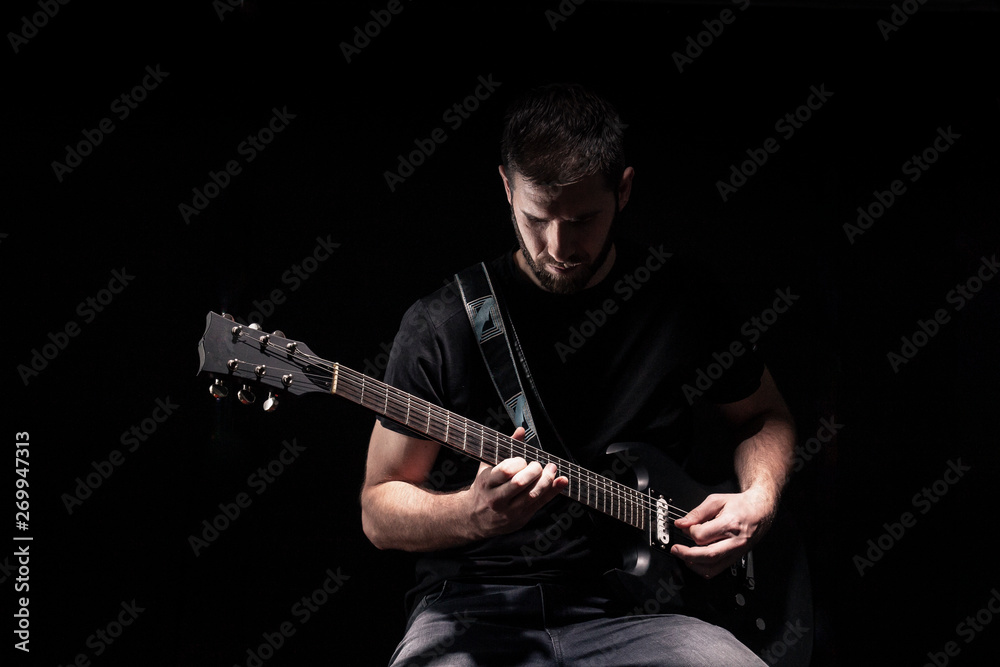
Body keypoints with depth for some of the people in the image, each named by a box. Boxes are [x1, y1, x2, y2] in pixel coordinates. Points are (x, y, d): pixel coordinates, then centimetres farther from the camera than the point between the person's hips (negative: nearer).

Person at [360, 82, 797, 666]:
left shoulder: (684, 300, 6)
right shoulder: (442, 326, -1)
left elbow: (766, 416, 23)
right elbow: (380, 509, 4)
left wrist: (759, 500, 2)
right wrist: (475, 514, -17)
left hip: (630, 608, 2)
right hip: (476, 610, -2)